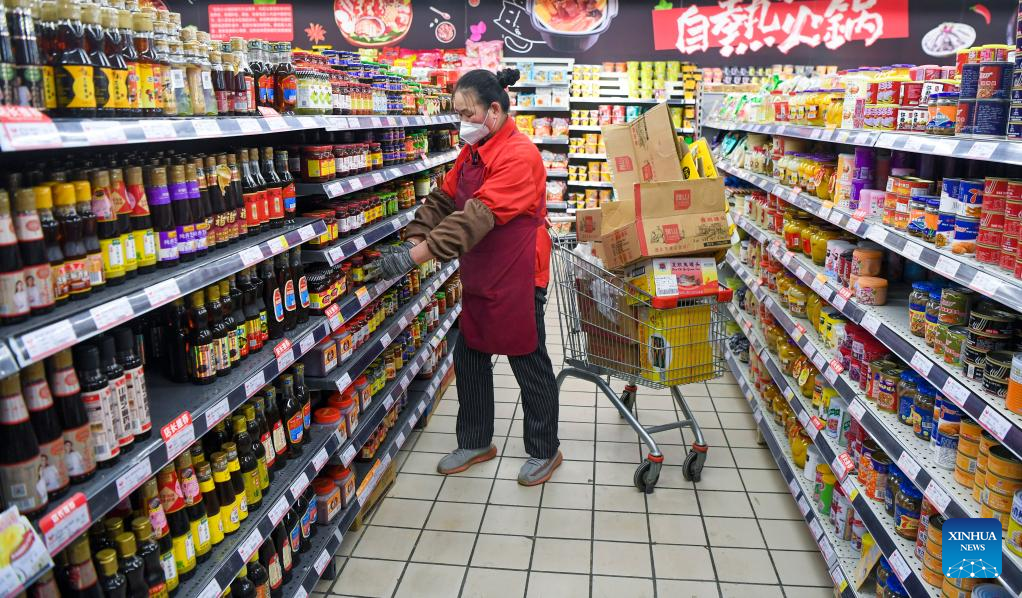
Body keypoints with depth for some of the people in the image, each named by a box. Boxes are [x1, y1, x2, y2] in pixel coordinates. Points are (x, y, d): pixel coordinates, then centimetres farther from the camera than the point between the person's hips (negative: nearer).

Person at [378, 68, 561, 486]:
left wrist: (418, 254, -31)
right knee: (469, 359, 16)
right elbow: (443, 198, 10)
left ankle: (545, 451, 25)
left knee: (530, 366, 6)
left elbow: (479, 215, -29)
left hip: (516, 279, -9)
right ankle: (476, 443, 34)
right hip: (480, 278, 9)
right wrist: (413, 238, -6)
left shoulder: (518, 155, -20)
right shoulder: (473, 150, 10)